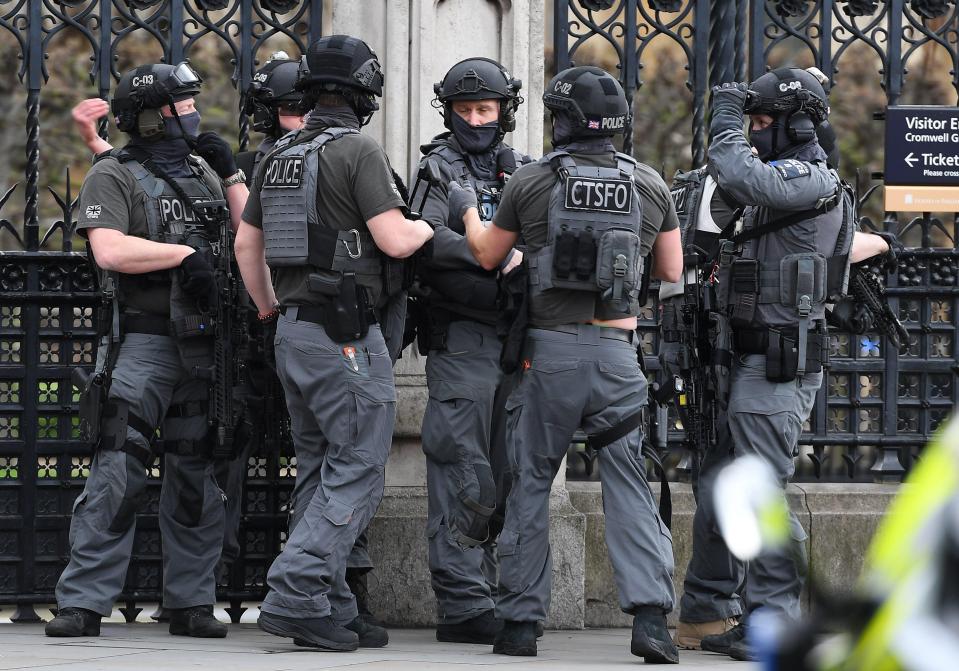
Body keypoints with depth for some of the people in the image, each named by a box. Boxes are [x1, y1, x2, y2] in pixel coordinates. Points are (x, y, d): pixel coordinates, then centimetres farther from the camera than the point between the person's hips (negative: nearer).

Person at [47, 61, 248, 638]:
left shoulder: (203, 171, 16)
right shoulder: (114, 176, -2)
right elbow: (110, 251, -16)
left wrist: (231, 174, 2)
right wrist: (186, 251, -14)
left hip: (204, 345, 6)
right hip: (142, 342, -6)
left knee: (199, 477, 6)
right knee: (118, 471, -11)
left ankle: (192, 602, 12)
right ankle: (83, 602, -10)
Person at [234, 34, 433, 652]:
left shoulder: (279, 157, 12)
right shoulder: (359, 151, -12)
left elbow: (246, 242, 19)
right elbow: (394, 241, -17)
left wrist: (269, 307, 31)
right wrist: (428, 226, 4)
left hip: (294, 332, 8)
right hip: (347, 336, -8)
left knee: (320, 473, 12)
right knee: (357, 473, -6)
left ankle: (330, 610, 12)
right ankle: (294, 595, -17)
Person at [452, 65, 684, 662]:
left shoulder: (532, 182, -1)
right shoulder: (650, 185, 4)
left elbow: (488, 255, 13)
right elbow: (673, 271, 13)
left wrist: (467, 209, 32)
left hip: (549, 350, -1)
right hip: (618, 353, 1)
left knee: (530, 484, 10)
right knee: (630, 484, 2)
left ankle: (520, 620, 11)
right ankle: (650, 616, -12)